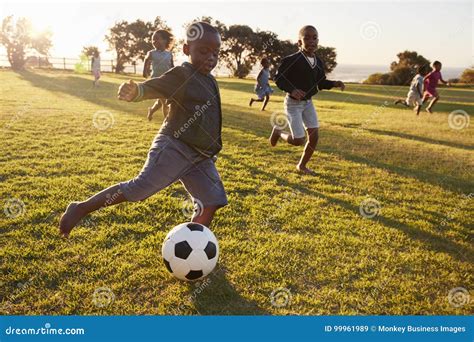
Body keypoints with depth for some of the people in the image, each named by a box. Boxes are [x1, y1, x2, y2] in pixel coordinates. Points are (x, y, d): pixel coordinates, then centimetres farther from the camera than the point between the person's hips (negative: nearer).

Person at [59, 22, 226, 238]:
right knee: (139, 188, -12)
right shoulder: (181, 75, -9)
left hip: (200, 157, 8)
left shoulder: (210, 81, 15)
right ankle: (80, 209, 3)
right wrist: (134, 92, -45)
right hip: (173, 148, -8)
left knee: (211, 203, 2)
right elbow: (151, 87, -22)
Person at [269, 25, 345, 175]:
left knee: (314, 136, 2)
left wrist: (334, 83, -7)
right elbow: (278, 78, -16)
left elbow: (321, 83, 12)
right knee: (298, 140, -9)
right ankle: (278, 131, 23)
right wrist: (292, 90, -32)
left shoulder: (319, 63, 1)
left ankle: (302, 165, 22)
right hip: (293, 103, -6)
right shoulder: (292, 60, -20)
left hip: (308, 102, 7)